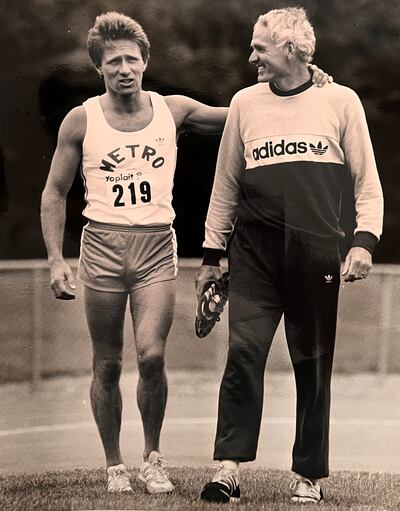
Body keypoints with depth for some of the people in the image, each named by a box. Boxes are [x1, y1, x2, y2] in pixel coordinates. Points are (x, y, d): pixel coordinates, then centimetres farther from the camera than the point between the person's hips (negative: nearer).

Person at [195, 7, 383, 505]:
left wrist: (364, 241, -6)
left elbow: (367, 183, 8)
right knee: (244, 352, -12)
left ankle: (309, 477, 12)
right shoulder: (245, 103, 11)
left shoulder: (340, 101, 5)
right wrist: (212, 254, 16)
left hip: (316, 254, -1)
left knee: (313, 365, 3)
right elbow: (226, 184, 18)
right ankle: (228, 469, -12)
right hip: (255, 253, 1)